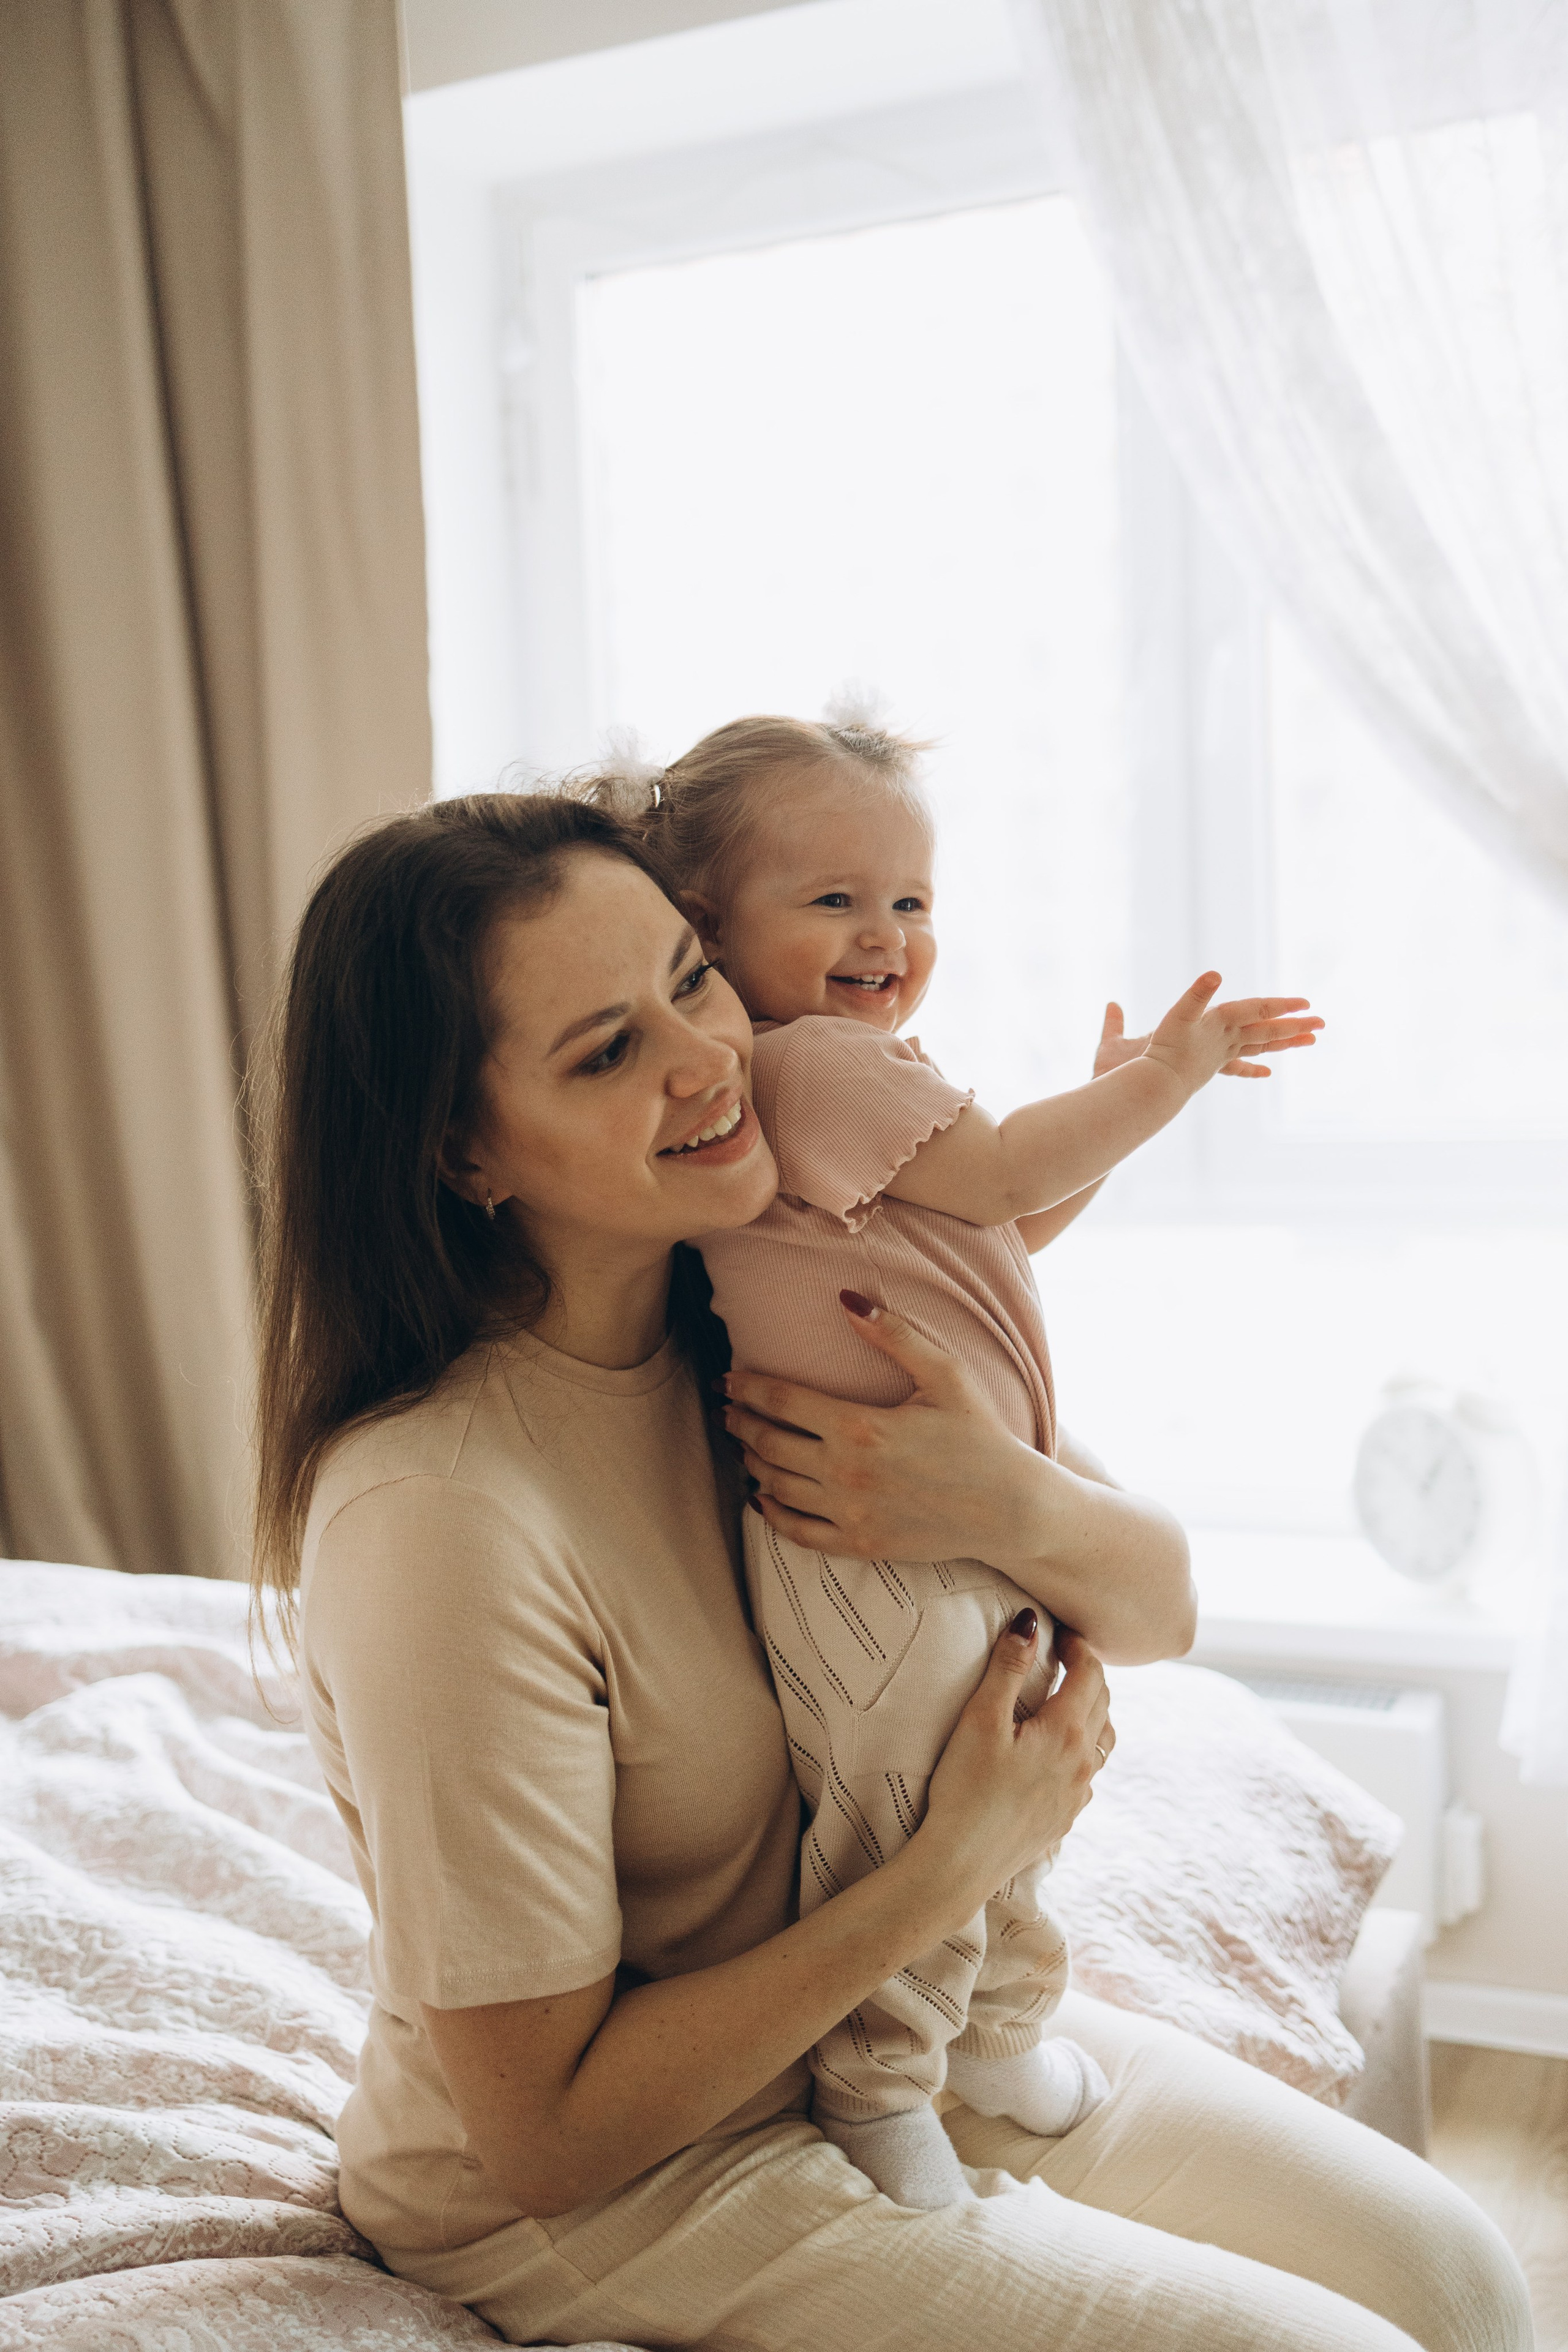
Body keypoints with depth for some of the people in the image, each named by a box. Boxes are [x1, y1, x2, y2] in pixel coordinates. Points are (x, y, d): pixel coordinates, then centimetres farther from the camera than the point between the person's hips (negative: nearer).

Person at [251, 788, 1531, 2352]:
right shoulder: (442, 1517, -30)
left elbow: (1161, 1610, -4)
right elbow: (547, 2134, -22)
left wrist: (1030, 1508, -26)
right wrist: (951, 1869, -21)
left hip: (871, 2026, 6)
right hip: (607, 2191, -6)